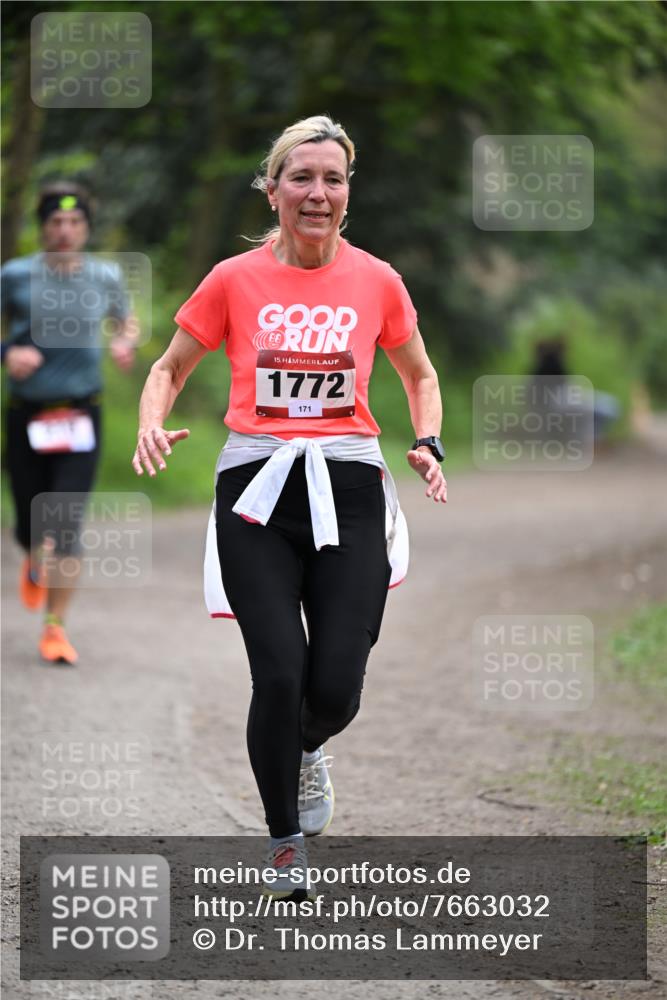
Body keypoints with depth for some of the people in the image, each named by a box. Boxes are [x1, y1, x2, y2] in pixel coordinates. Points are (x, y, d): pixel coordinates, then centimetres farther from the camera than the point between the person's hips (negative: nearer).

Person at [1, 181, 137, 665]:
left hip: (81, 417, 0)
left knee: (67, 524, -13)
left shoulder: (105, 277, 2)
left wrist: (126, 343, -2)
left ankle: (56, 627, -4)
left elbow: (127, 321, 20)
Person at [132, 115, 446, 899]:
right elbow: (170, 369, 13)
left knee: (336, 688, -6)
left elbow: (419, 375, 19)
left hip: (348, 489, 1)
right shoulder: (234, 280, 1)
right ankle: (285, 841, 11)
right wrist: (152, 426, -8)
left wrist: (428, 444, 1)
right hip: (256, 487, -1)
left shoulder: (376, 281, 4)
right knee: (279, 677, -12)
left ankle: (306, 749, 33)